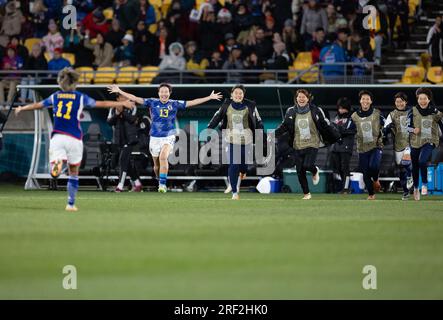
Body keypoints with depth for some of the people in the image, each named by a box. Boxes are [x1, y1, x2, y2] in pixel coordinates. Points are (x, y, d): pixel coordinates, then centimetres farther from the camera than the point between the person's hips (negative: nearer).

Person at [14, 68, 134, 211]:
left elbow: (37, 105, 21)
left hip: (57, 137, 1)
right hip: (74, 139, -1)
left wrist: (21, 109, 39)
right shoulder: (80, 97, 4)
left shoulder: (55, 96, 10)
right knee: (74, 173, 15)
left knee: (55, 172, -9)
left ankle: (58, 164, -44)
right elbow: (102, 104, 7)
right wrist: (122, 103, 18)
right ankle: (71, 204, 17)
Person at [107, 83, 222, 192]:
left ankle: (162, 184, -24)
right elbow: (135, 99, 2)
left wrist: (210, 97, 3)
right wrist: (119, 91, -2)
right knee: (157, 165, 7)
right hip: (155, 137, 2)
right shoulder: (152, 102, 1)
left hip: (169, 137, -2)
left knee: (163, 157, -26)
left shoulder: (174, 104, 2)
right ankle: (160, 181, 32)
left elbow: (192, 103, 4)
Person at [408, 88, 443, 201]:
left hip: (429, 141, -2)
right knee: (415, 166, 13)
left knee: (422, 161, -27)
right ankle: (416, 188, 38)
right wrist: (413, 130, -20)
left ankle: (424, 185, -8)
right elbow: (407, 125, 0)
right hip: (415, 142, 2)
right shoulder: (413, 111, -2)